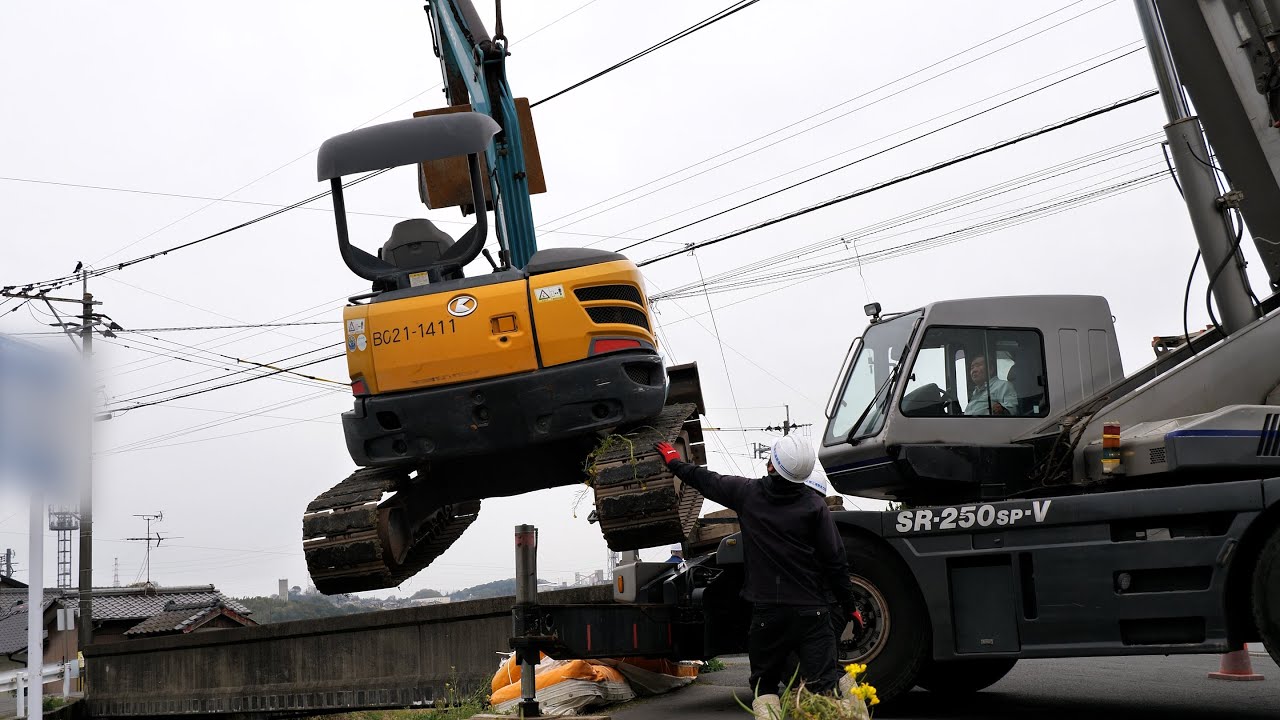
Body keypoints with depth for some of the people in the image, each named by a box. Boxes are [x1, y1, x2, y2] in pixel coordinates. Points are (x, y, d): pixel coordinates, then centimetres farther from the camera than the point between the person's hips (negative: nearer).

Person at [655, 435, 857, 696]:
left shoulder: (747, 492, 0)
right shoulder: (814, 505, -4)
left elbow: (706, 480, 18)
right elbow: (835, 561, -2)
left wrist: (675, 462, 36)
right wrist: (849, 606, 9)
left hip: (767, 610, 1)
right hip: (811, 611, -1)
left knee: (764, 685, 16)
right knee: (823, 684, -8)